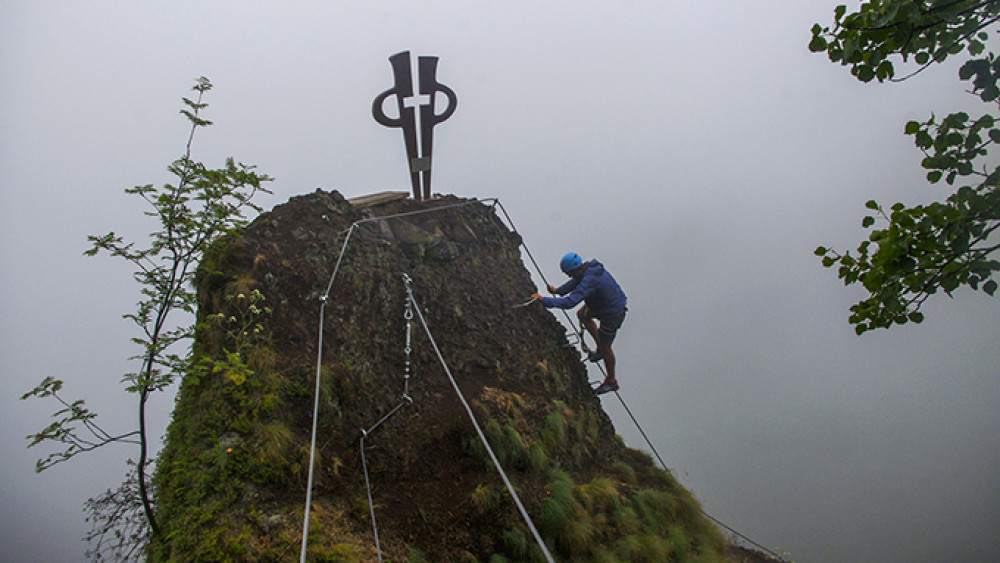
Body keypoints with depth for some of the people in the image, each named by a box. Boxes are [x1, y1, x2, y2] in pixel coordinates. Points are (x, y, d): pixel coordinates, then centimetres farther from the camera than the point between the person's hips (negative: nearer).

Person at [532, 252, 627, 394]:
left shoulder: (589, 281, -36)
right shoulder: (589, 267, -7)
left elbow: (570, 302, -42)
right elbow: (576, 281, 12)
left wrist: (544, 300, -37)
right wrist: (558, 290, 1)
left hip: (612, 315, -9)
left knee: (605, 347, 11)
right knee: (582, 314, 25)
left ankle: (611, 382, 34)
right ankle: (600, 350, 33)